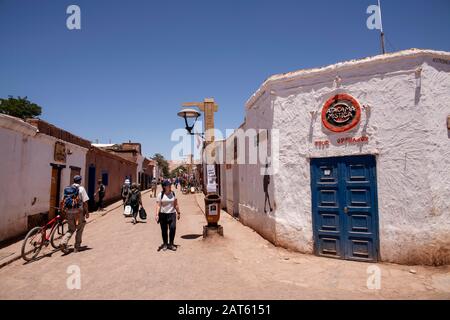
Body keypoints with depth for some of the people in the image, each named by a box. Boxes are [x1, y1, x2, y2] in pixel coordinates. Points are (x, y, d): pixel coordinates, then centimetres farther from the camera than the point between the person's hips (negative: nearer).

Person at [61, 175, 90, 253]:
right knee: (79, 229, 11)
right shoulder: (81, 189, -6)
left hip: (69, 212, 5)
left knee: (71, 229, 17)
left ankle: (64, 243, -5)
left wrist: (65, 212, 21)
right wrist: (87, 212, -3)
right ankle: (77, 246, 16)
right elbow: (85, 202, -10)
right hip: (78, 212, -5)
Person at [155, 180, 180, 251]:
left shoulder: (173, 193, 6)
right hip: (163, 214, -2)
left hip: (172, 214, 2)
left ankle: (171, 244, 9)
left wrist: (178, 213, 12)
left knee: (173, 228, -7)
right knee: (164, 230, 7)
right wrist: (157, 214, -15)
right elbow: (158, 205, -6)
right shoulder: (161, 195, -3)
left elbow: (176, 204, 11)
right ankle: (165, 244, 25)